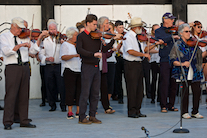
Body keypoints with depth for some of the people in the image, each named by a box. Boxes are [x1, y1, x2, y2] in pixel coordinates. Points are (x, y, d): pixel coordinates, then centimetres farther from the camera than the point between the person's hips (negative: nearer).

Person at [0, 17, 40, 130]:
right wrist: (19, 45, -24)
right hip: (12, 68, -5)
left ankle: (24, 121, 12)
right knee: (11, 95, -7)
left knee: (24, 95, 6)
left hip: (25, 67, 5)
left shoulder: (24, 37, 15)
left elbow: (33, 51, 13)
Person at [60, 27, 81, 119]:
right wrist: (74, 55, -30)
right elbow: (63, 57, -17)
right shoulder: (65, 45, -2)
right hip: (69, 70, -6)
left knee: (80, 90, 2)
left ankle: (78, 112, 7)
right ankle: (70, 112, -1)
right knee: (70, 90, -6)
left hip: (79, 70, 6)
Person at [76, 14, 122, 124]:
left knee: (95, 93, 9)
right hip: (87, 66, -6)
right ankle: (82, 117, 0)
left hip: (96, 67, 6)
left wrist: (113, 40, 3)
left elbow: (103, 49, 12)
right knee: (85, 92, -6)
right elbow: (79, 50, -20)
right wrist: (93, 54, -30)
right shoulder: (81, 36, -4)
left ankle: (92, 116, 16)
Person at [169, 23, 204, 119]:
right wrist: (182, 64, -18)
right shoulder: (177, 45, 0)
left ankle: (195, 112, 13)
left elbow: (199, 56, 11)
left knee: (197, 91, -1)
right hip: (184, 73, -3)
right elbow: (172, 60, -5)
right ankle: (184, 112, 11)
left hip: (194, 72, 3)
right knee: (185, 92, -2)